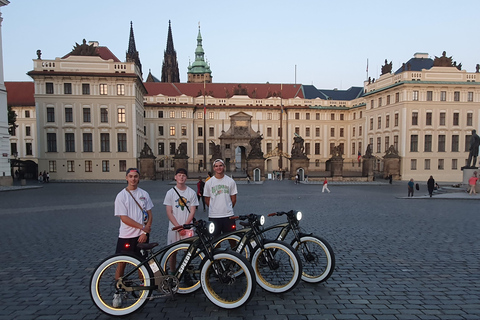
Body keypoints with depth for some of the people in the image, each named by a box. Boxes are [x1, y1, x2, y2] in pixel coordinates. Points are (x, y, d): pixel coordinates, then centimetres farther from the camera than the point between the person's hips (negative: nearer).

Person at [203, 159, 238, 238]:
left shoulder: (231, 181, 2)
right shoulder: (208, 182, 1)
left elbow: (234, 199, 8)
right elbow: (207, 200, 9)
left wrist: (228, 208, 11)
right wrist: (214, 209, 10)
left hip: (228, 215, 0)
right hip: (213, 216, 0)